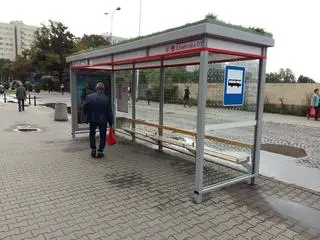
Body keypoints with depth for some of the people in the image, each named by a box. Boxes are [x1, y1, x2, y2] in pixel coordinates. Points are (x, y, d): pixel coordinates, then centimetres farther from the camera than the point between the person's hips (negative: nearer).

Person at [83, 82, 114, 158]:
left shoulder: (89, 97, -7)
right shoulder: (106, 99, -10)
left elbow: (84, 108, -2)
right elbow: (109, 112, -7)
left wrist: (86, 118, 13)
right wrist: (111, 123, 0)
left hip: (93, 119, 1)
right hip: (103, 120, -1)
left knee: (92, 134, 21)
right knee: (102, 136, 12)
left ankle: (93, 150, 16)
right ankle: (100, 152, 11)